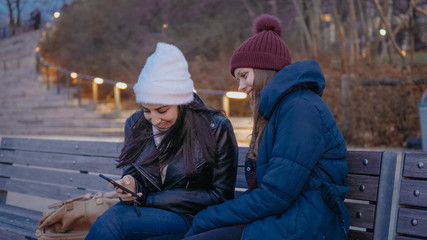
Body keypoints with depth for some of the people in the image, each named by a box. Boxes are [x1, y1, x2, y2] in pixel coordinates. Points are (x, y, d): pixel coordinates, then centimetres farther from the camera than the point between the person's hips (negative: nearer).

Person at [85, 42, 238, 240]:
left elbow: (220, 196, -8)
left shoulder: (216, 129, -10)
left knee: (109, 222, -28)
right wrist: (131, 186, -15)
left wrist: (149, 199, -12)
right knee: (109, 219, -31)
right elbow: (133, 174, 13)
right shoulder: (135, 124, 4)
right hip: (146, 208, 4)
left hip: (190, 217, -4)